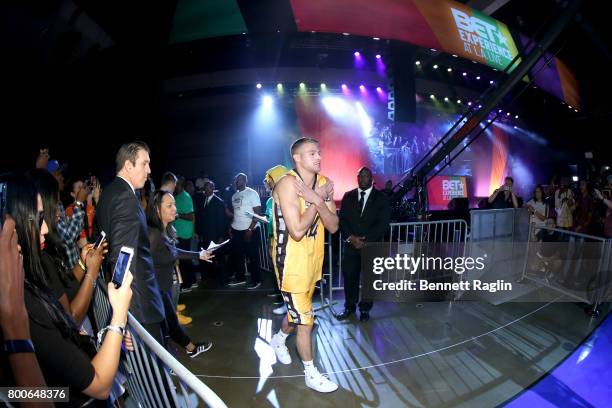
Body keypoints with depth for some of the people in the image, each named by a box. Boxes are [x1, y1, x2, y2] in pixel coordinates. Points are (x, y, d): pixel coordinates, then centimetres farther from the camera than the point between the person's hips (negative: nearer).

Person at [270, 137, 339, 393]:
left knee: (299, 311, 25)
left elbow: (333, 226, -6)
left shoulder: (324, 183, -1)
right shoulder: (288, 184, -22)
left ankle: (278, 340, 53)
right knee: (305, 320, 2)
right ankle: (311, 374, 23)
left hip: (313, 257, 7)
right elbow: (297, 231, -29)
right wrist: (317, 200, -21)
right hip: (291, 260, -7)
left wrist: (317, 200, -21)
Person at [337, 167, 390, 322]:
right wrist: (351, 237, -12)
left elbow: (383, 223, -7)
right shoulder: (348, 196, 9)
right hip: (351, 244, 2)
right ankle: (349, 306, 23)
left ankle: (365, 309, 23)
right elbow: (342, 219, 4)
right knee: (349, 276, 5)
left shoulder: (381, 197, 1)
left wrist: (366, 241, -14)